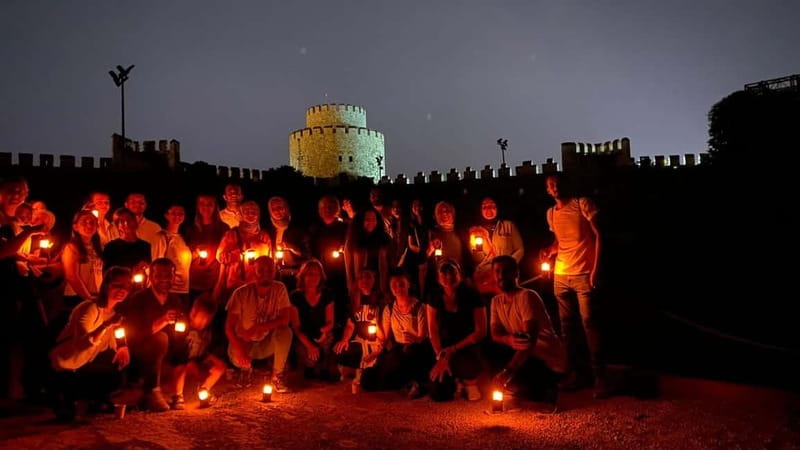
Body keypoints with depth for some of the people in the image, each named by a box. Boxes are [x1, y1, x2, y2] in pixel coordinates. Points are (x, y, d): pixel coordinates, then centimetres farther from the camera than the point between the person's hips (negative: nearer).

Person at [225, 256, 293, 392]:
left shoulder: (279, 289, -10)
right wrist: (239, 350, -28)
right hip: (244, 343, 0)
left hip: (267, 344, 1)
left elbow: (285, 319, -17)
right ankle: (247, 369, 8)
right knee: (237, 359, -33)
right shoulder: (241, 293, -15)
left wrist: (257, 328, -26)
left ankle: (278, 376, -10)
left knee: (285, 332, -29)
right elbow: (229, 327, -14)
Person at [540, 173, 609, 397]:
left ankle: (600, 376, -2)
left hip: (583, 274, -6)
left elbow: (598, 235, -7)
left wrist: (596, 269, -14)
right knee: (567, 324, 8)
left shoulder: (583, 204, -4)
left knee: (588, 323, -9)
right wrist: (550, 251, 0)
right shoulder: (551, 213, 12)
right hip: (560, 275, 6)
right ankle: (574, 373, 16)